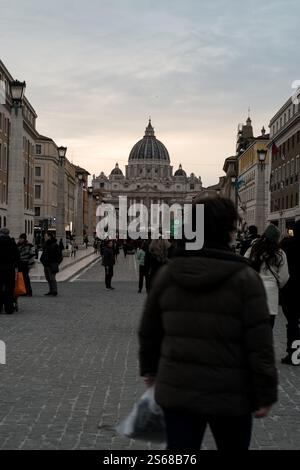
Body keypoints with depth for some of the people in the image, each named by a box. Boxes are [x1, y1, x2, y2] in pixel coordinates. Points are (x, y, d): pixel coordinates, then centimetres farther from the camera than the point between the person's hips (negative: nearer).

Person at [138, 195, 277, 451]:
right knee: (233, 447, 19)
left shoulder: (167, 273, 1)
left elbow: (149, 330, 10)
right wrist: (265, 394, -5)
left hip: (176, 389, 3)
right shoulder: (245, 278, -11)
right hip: (229, 394, -3)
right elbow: (259, 344, -13)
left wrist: (149, 369, 23)